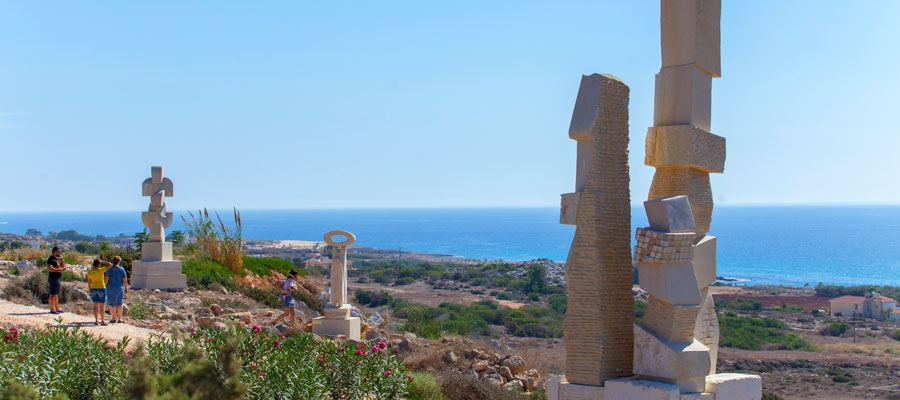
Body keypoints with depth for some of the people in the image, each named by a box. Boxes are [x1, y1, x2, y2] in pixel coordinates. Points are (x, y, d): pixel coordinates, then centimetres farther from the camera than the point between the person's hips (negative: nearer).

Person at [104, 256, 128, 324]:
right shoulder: (121, 269, 1)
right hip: (120, 288, 3)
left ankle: (113, 318, 0)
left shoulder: (109, 269, -5)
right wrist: (126, 288, 8)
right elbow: (125, 279, 0)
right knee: (119, 303, 9)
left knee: (111, 303, 2)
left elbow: (106, 278, -11)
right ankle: (119, 318, 8)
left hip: (111, 288, -3)